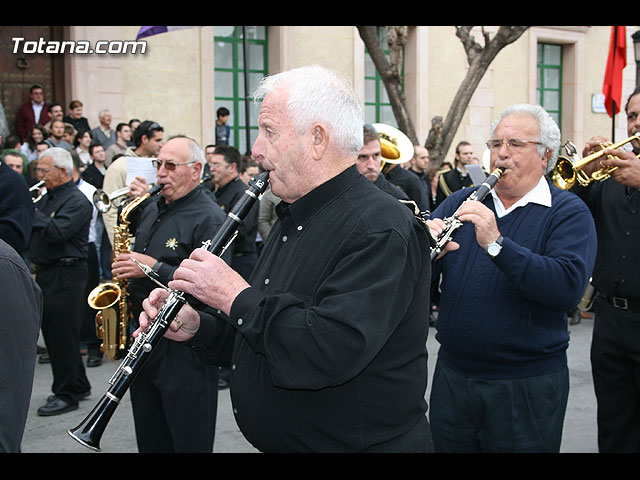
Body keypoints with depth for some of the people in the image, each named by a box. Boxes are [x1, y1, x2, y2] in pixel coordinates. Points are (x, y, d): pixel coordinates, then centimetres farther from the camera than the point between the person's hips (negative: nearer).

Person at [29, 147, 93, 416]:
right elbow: (31, 230, 16)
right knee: (53, 332, 15)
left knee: (62, 335, -3)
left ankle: (67, 395, 8)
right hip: (45, 273, 9)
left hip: (66, 275, -9)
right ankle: (79, 385, 28)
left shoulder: (77, 201, -12)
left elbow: (58, 232, -26)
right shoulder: (47, 198, 15)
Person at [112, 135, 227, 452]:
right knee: (150, 440, 20)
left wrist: (155, 268, -24)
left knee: (189, 441, 4)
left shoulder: (208, 218, -14)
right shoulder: (150, 208, 12)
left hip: (186, 351, -8)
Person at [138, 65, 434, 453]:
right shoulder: (294, 221, 9)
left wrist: (235, 296, -24)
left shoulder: (379, 229, -23)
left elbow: (331, 352, -34)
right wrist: (198, 329, -3)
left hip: (361, 443, -8)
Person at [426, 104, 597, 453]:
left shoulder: (569, 212, -6)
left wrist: (497, 243, -30)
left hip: (528, 384, -3)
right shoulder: (461, 202, 6)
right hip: (452, 375, 4)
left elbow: (569, 288, -23)